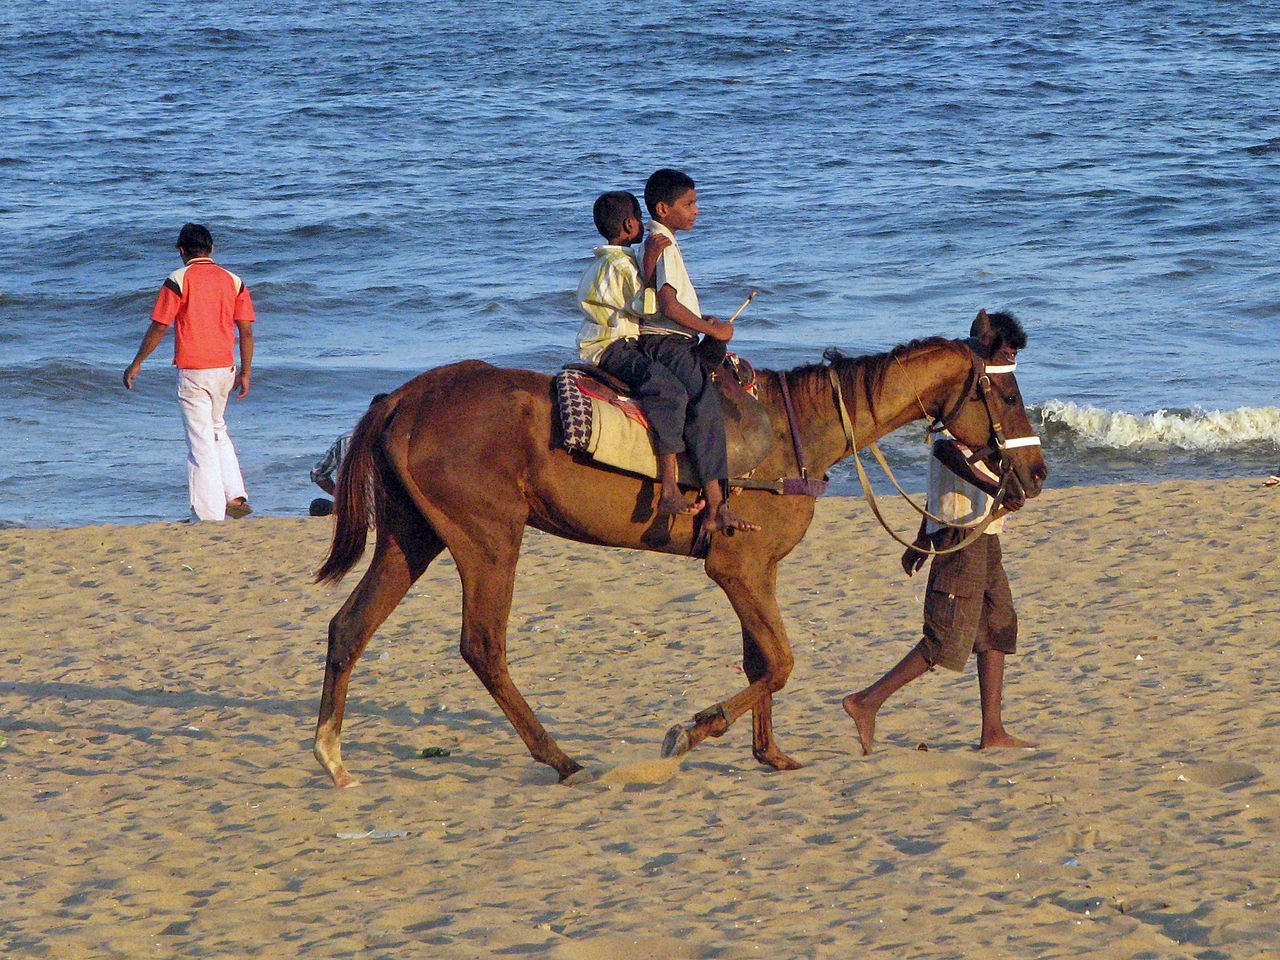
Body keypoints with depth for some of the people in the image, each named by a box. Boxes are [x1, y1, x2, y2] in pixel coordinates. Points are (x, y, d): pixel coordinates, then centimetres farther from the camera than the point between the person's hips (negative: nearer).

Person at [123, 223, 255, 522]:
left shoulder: (179, 281, -8)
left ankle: (209, 514, -2)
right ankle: (235, 495, 11)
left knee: (201, 440, -2)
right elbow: (246, 331, 3)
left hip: (192, 371, -5)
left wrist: (136, 364, 3)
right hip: (224, 368, 5)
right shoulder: (233, 281, 5)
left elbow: (158, 327, -7)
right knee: (217, 429, 24)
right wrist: (245, 373, 11)